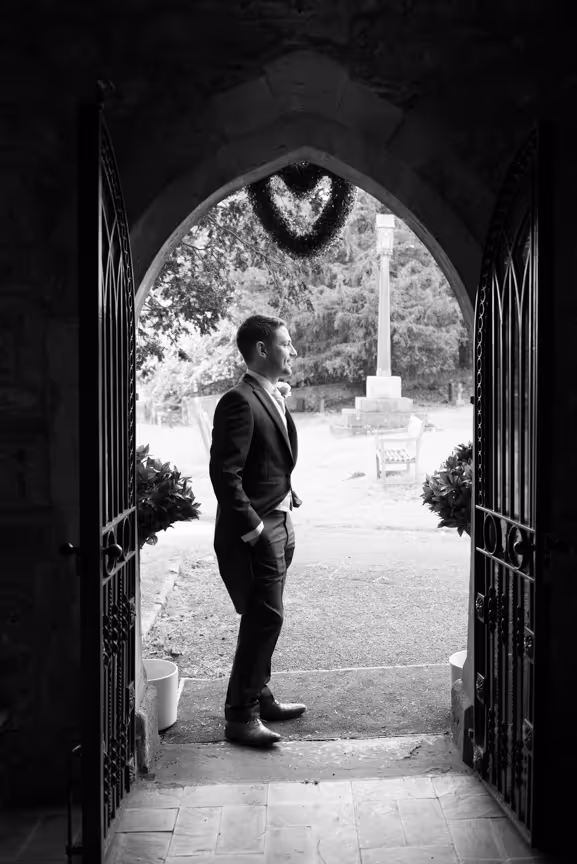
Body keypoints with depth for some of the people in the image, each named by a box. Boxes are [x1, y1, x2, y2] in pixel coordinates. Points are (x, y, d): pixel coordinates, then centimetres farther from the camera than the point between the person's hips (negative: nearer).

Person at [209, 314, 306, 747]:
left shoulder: (275, 398, 13)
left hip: (279, 524, 9)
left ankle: (259, 697, 30)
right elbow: (225, 473, -21)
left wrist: (287, 491, 10)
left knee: (265, 618, 17)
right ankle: (241, 716, 5)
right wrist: (253, 528, -21)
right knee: (264, 617, -6)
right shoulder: (239, 401, -17)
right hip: (255, 531, -9)